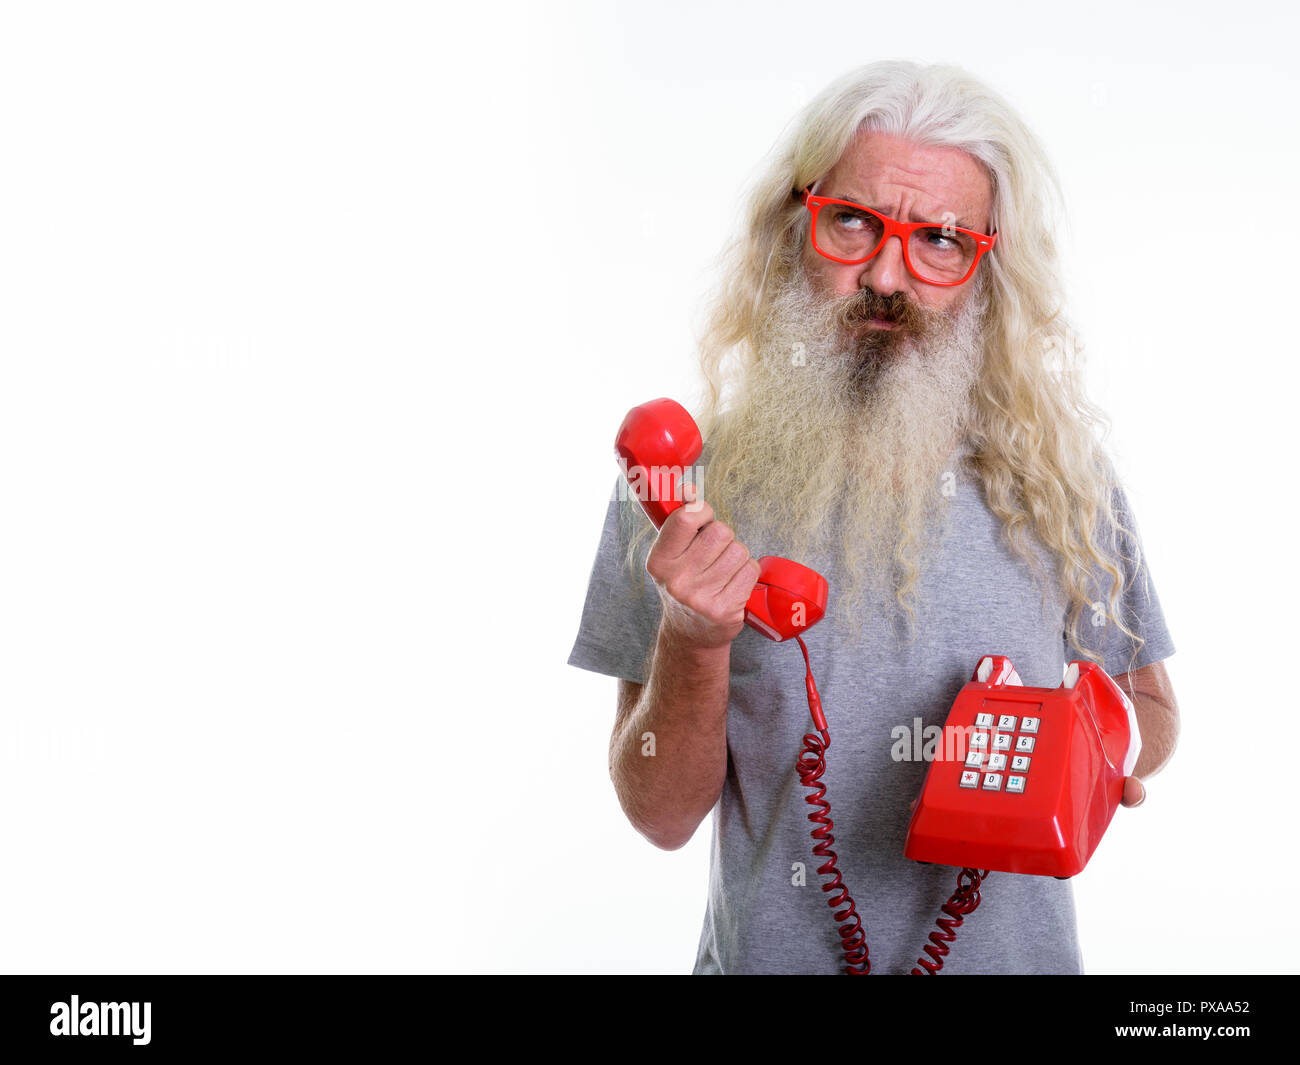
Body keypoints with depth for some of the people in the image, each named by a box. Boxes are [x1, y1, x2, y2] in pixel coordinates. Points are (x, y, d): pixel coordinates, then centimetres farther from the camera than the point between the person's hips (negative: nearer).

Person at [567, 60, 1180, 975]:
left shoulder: (1058, 479, -9)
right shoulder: (687, 483, -12)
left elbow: (1148, 706, 5)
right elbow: (663, 815, -10)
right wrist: (693, 644, -27)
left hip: (1011, 953, 1)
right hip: (773, 951, -1)